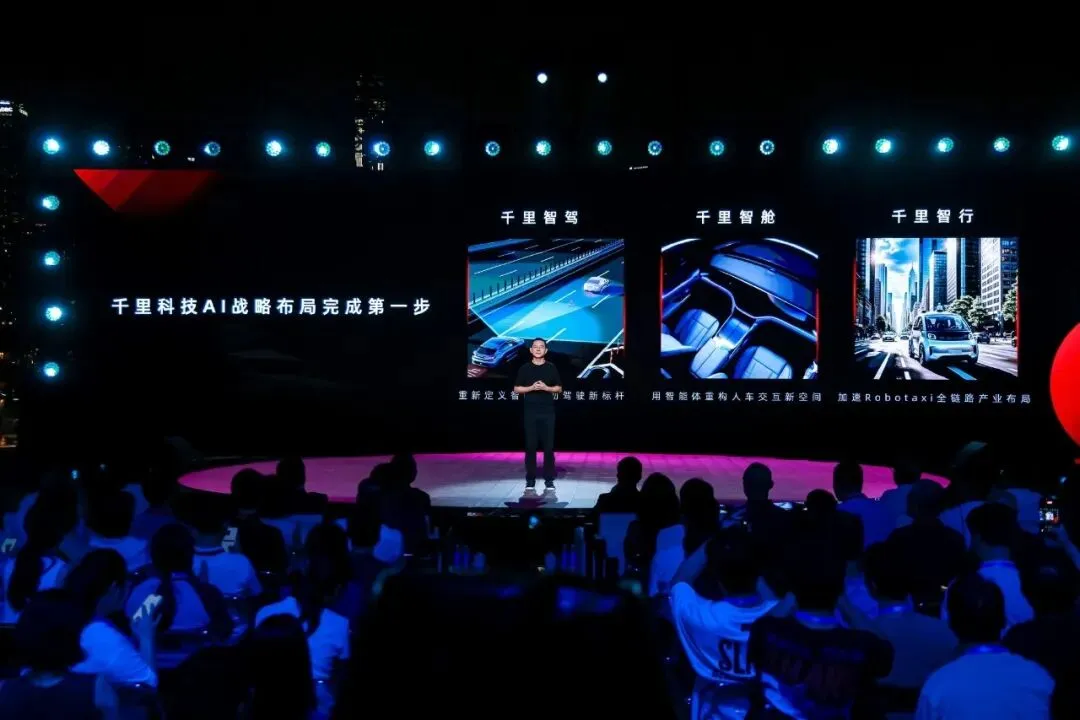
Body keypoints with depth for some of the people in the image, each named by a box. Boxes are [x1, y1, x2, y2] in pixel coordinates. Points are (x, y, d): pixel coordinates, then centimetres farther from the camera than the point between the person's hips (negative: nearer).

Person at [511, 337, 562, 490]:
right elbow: (516, 389, 5)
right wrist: (531, 388, -11)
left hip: (548, 412, 0)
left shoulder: (551, 368, 5)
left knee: (548, 446, -1)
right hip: (530, 411, 0)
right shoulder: (525, 368, 4)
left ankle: (549, 480, 5)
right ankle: (530, 480, 7)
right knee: (530, 446, 1)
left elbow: (559, 388, 8)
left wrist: (546, 388, -11)